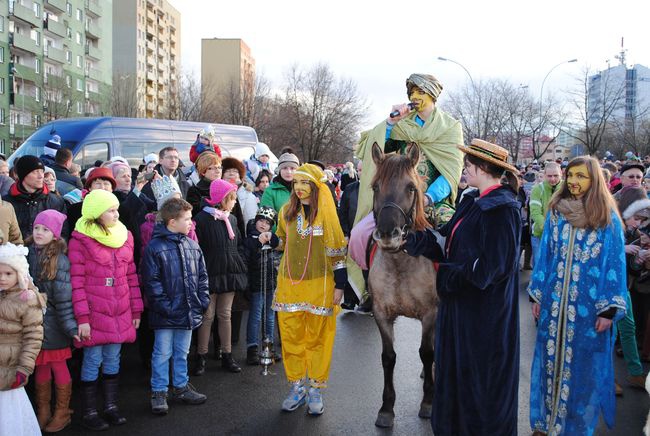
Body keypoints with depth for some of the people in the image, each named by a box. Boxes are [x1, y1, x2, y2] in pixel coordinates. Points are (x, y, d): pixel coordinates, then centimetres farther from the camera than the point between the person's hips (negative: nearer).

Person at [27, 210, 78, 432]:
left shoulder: (59, 260, -12)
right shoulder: (26, 254, 2)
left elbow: (64, 297, -12)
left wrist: (70, 326, -12)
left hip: (53, 322, -4)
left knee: (58, 366, 7)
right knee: (40, 366, 14)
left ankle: (62, 412, 22)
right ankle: (42, 412, 29)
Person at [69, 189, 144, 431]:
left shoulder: (124, 236, 7)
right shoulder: (80, 240, -8)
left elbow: (131, 276, 11)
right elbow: (76, 282, -10)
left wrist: (136, 311, 10)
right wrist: (82, 318, -13)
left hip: (120, 313, 5)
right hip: (94, 313, -4)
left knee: (113, 359, 12)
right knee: (93, 361, 3)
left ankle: (111, 406, 25)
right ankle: (90, 412, 16)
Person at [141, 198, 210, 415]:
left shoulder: (192, 246, 6)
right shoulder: (155, 248, -12)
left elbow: (202, 275, 11)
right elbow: (151, 282, -14)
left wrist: (203, 300, 2)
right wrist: (165, 306, -17)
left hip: (189, 312, 6)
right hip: (166, 314, -5)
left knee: (182, 352, 18)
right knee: (162, 354, 5)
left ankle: (181, 387, 32)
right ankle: (159, 392, 18)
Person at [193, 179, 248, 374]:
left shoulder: (231, 219, 11)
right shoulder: (202, 219, -11)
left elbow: (239, 245, 18)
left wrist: (240, 267, 7)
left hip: (229, 274, 6)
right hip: (211, 275, -6)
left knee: (225, 315, 12)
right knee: (207, 316, 1)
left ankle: (227, 356, 19)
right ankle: (201, 358, 12)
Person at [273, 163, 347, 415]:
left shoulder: (326, 213, -6)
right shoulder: (286, 212, 7)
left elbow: (337, 250, -5)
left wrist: (339, 284, -6)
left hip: (319, 284, -4)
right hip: (289, 284, 4)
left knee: (317, 337, 4)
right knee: (291, 336, 7)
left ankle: (315, 390, 16)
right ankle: (297, 387, 20)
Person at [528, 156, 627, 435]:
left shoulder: (608, 218, -5)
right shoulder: (555, 212, 3)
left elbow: (615, 262, -5)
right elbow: (544, 254, 8)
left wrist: (609, 310, -8)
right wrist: (537, 295, 7)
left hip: (589, 306, -2)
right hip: (554, 303, 3)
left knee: (583, 366, 8)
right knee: (551, 361, 11)